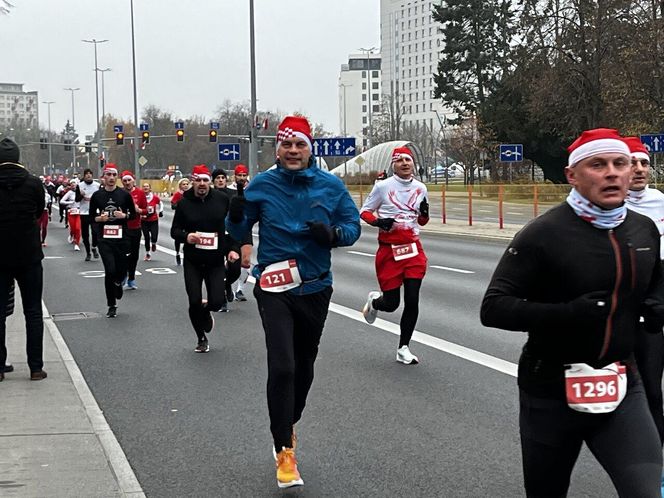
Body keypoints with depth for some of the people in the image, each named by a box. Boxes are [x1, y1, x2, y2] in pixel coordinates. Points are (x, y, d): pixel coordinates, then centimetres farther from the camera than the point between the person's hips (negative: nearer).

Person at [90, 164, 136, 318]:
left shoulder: (124, 194, 4)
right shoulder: (97, 195, 4)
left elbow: (134, 214, 10)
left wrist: (124, 215, -10)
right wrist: (99, 218, -9)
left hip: (121, 238, 1)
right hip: (104, 239, -1)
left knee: (121, 271, 3)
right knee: (110, 270, -9)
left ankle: (118, 283, 42)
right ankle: (112, 306, 5)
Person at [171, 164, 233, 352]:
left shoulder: (222, 199, -2)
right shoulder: (184, 202, -2)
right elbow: (175, 230, 3)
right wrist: (186, 236, -19)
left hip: (216, 260, 0)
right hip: (193, 261, 0)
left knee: (217, 301, -8)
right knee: (195, 302, -3)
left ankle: (205, 313, 31)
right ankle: (201, 339, 21)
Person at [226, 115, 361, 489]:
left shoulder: (331, 186, -2)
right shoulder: (261, 185, -4)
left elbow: (353, 225, 4)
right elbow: (239, 232, 2)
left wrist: (332, 233, -17)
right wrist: (236, 215, -21)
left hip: (316, 288, 3)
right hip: (274, 287, -3)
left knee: (304, 366, 17)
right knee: (282, 367, -16)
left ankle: (288, 426, 42)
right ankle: (285, 452, -7)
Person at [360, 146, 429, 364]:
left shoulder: (420, 188, 8)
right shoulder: (383, 186, -4)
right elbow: (364, 212, 4)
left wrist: (424, 213, -5)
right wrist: (378, 221, -16)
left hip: (413, 249, 3)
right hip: (389, 250, -3)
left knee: (412, 301, -4)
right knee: (391, 303, 0)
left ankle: (403, 349, 7)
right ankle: (374, 300, 38)